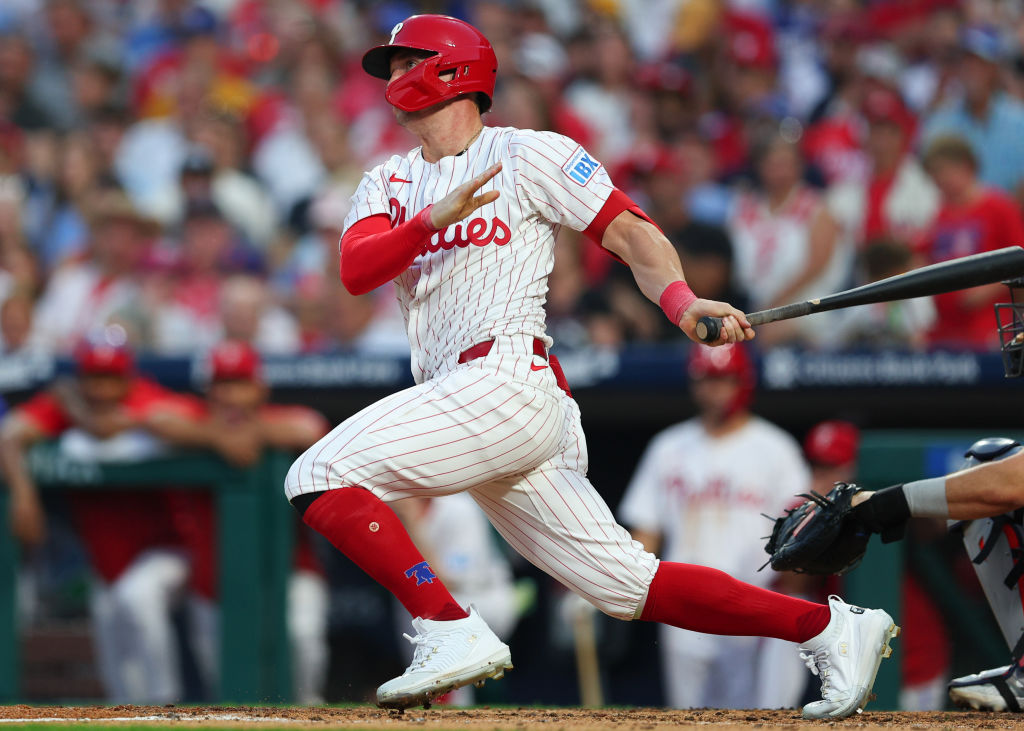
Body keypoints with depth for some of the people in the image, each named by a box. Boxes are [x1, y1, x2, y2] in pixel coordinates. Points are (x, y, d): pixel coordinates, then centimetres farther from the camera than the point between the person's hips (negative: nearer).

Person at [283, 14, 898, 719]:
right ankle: (832, 628, 5)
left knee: (320, 476, -18)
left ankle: (453, 632, -20)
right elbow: (355, 270, 4)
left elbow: (632, 232, -2)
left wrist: (681, 301, -21)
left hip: (508, 378, -7)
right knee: (628, 583, 3)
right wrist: (432, 221, -14)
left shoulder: (528, 154, 5)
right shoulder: (389, 183, 23)